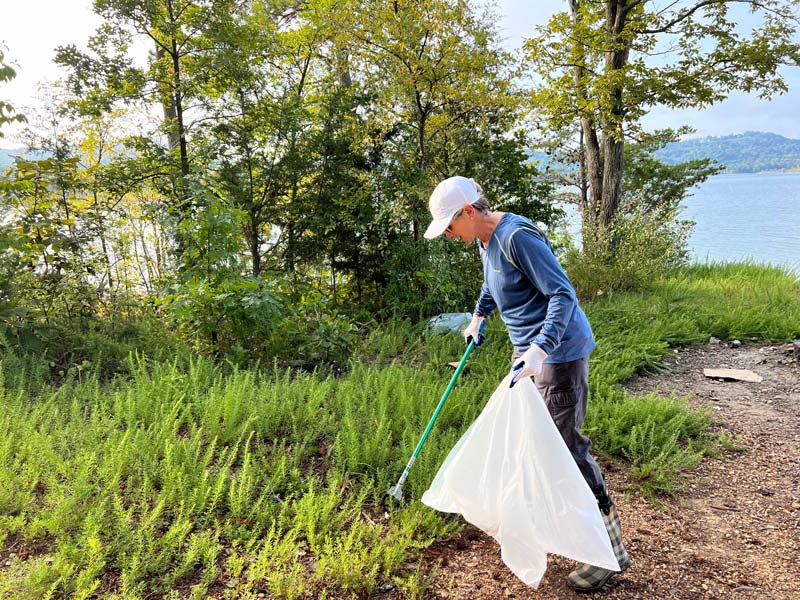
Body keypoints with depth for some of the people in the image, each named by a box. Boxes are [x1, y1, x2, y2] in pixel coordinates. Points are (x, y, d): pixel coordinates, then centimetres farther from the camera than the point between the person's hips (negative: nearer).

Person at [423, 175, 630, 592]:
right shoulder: (486, 239, 7)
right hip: (530, 349, 10)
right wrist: (478, 316, 38)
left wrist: (540, 349, -37)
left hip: (559, 351, -10)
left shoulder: (517, 236, -23)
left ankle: (610, 548, 6)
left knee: (564, 445, -7)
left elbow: (563, 295, -27)